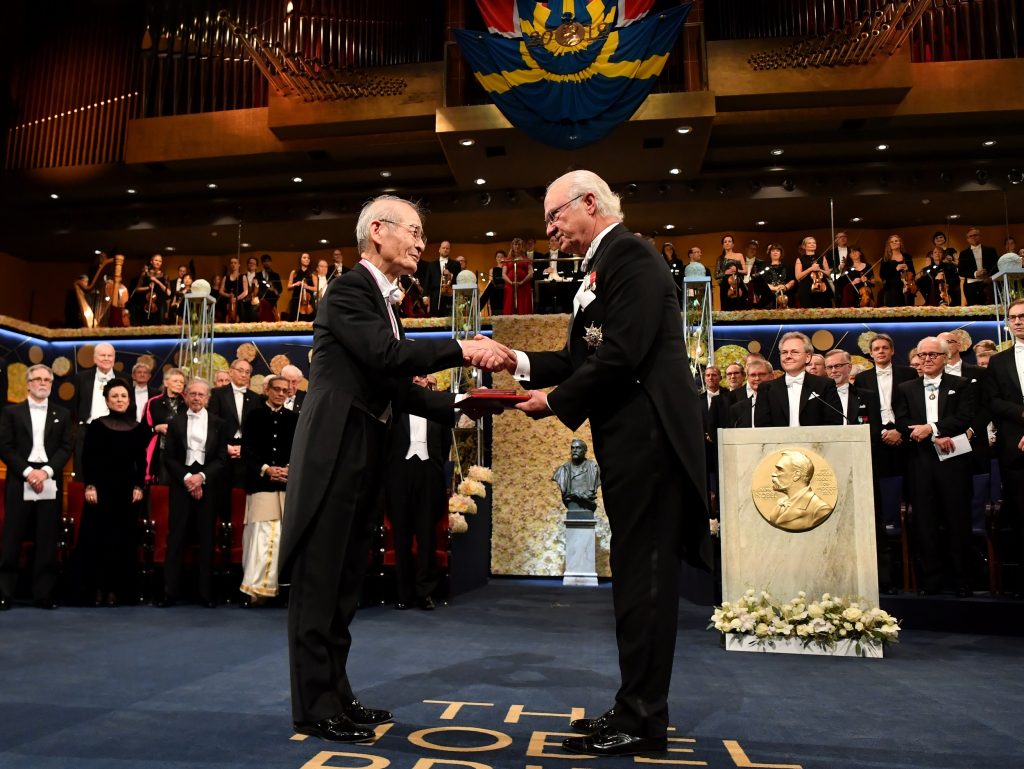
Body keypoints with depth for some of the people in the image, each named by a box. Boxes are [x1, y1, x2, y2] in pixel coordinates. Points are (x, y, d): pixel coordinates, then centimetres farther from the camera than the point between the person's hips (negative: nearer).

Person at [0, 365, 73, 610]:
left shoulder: (62, 414, 12)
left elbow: (66, 448, 5)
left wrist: (46, 471, -10)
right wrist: (27, 471, -11)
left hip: (50, 484, 1)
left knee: (47, 542, 1)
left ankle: (44, 593, 6)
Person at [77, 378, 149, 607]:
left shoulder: (139, 429, 6)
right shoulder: (96, 426, 1)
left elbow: (141, 462, 7)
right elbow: (87, 459, -1)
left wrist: (139, 486, -2)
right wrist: (89, 486, -9)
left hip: (127, 489, 2)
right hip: (101, 487, -1)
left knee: (123, 539, 3)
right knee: (97, 537, 0)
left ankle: (116, 588, 11)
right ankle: (97, 588, 9)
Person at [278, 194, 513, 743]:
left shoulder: (382, 300, 18)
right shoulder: (348, 289, -9)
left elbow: (398, 389, 14)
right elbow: (385, 355, -24)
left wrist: (458, 406, 5)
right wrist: (463, 349, -23)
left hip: (362, 456, 9)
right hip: (334, 454, -9)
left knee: (343, 583, 14)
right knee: (319, 581, -2)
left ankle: (335, 697, 24)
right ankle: (314, 708, 8)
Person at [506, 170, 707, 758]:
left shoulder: (631, 256, -11)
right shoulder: (605, 264, 19)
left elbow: (621, 357, -21)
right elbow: (584, 357, 17)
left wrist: (555, 402, -10)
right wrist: (520, 361, 5)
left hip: (648, 437, -10)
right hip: (630, 440, 10)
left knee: (643, 579, -2)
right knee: (638, 576, 15)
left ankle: (642, 722, 10)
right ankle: (639, 710, 27)